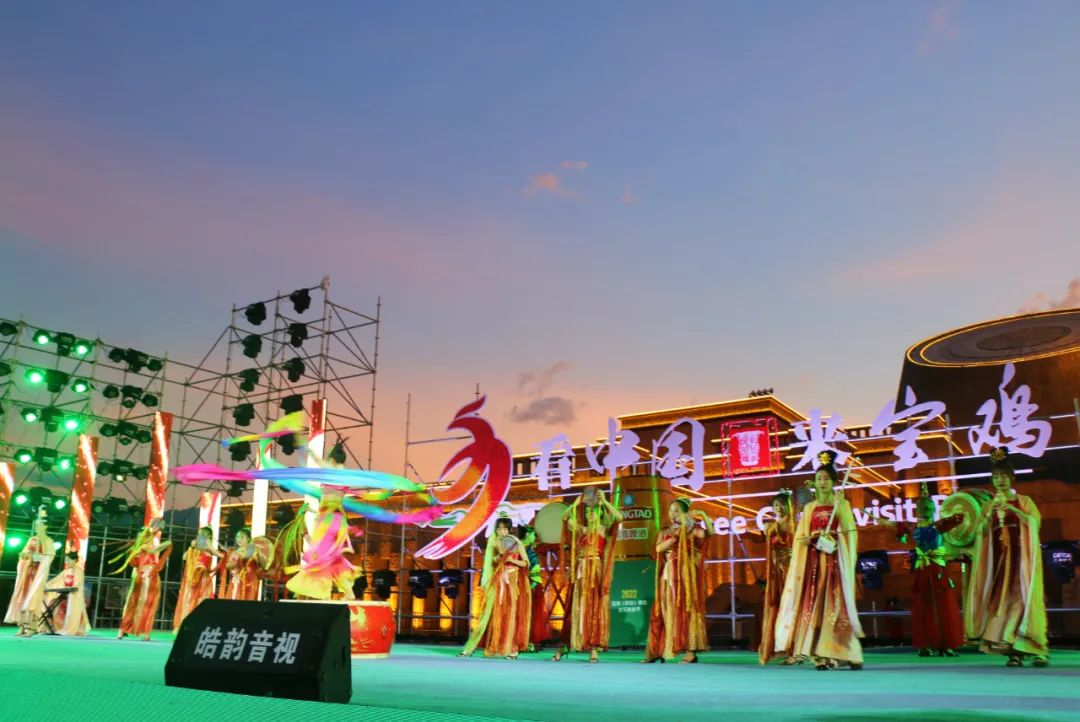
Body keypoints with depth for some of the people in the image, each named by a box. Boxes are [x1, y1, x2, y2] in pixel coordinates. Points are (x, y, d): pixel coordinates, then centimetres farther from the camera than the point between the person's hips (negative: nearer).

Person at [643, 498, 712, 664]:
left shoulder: (690, 529, 2)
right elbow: (659, 548, -5)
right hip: (667, 576, 5)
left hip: (684, 575, -5)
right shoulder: (665, 533, 14)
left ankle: (691, 651, -5)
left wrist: (703, 515, -19)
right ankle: (657, 651, 11)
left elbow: (708, 532, -15)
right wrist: (676, 536, -11)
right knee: (664, 612, 6)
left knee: (685, 609, -7)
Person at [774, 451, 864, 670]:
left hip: (834, 561, -3)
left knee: (835, 603, -7)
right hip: (814, 562, 3)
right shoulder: (810, 508, 13)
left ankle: (835, 653, -1)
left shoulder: (842, 505, 5)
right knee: (814, 603, -3)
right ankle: (820, 655, -2)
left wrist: (839, 506, -15)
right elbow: (800, 537, 11)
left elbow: (850, 533, -8)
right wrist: (810, 539, -10)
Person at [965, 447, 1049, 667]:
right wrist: (991, 512, -11)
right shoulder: (989, 506, 12)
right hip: (999, 560, 2)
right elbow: (980, 532, 3)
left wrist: (1010, 508, -18)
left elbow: (1034, 521, -8)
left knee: (1024, 599, -11)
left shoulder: (1024, 501, 8)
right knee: (1001, 600, -6)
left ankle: (1037, 649, -9)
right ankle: (1014, 651, -5)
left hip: (1021, 559, -2)